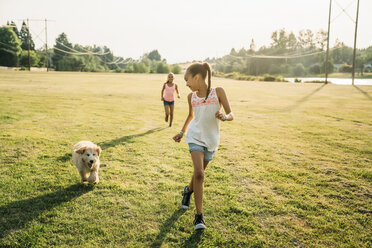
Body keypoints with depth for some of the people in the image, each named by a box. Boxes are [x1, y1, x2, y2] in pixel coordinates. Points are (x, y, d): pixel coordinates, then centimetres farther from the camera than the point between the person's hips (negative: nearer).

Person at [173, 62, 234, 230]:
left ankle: (188, 190, 50)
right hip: (196, 137, 0)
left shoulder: (218, 92, -6)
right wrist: (182, 132, 14)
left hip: (211, 140, 0)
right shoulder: (191, 96, 3)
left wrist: (224, 117, -29)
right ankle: (199, 216, -11)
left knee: (199, 173, 16)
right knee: (199, 173, -18)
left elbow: (231, 114, -7)